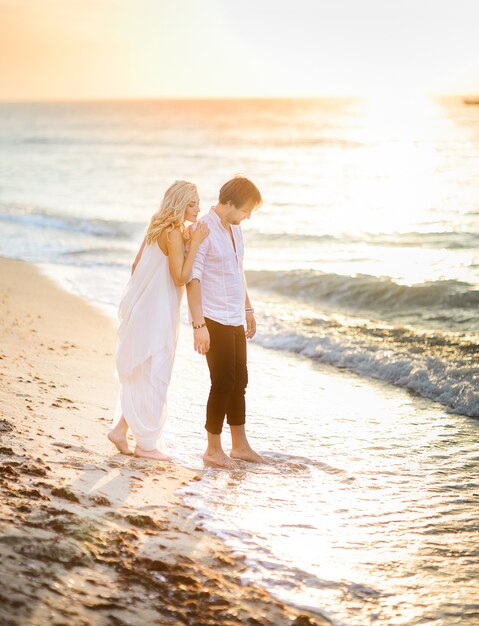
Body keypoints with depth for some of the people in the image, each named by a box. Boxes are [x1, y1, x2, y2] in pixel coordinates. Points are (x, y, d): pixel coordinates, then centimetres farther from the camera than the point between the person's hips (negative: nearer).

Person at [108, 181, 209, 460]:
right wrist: (195, 243, -23)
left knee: (140, 375, 19)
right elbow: (180, 277, -22)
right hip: (155, 314, -10)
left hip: (142, 309, 10)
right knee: (153, 376, 0)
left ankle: (120, 429, 23)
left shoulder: (157, 230, 10)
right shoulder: (173, 233, -18)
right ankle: (147, 444, 9)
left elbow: (137, 266, 17)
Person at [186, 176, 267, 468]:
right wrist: (198, 324, -22)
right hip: (214, 321, -8)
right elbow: (192, 279, -18)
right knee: (223, 383, -4)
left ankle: (240, 445, 24)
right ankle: (213, 450, 8)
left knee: (239, 382, 13)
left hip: (235, 320, 8)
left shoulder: (235, 228, 11)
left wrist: (248, 309, 24)